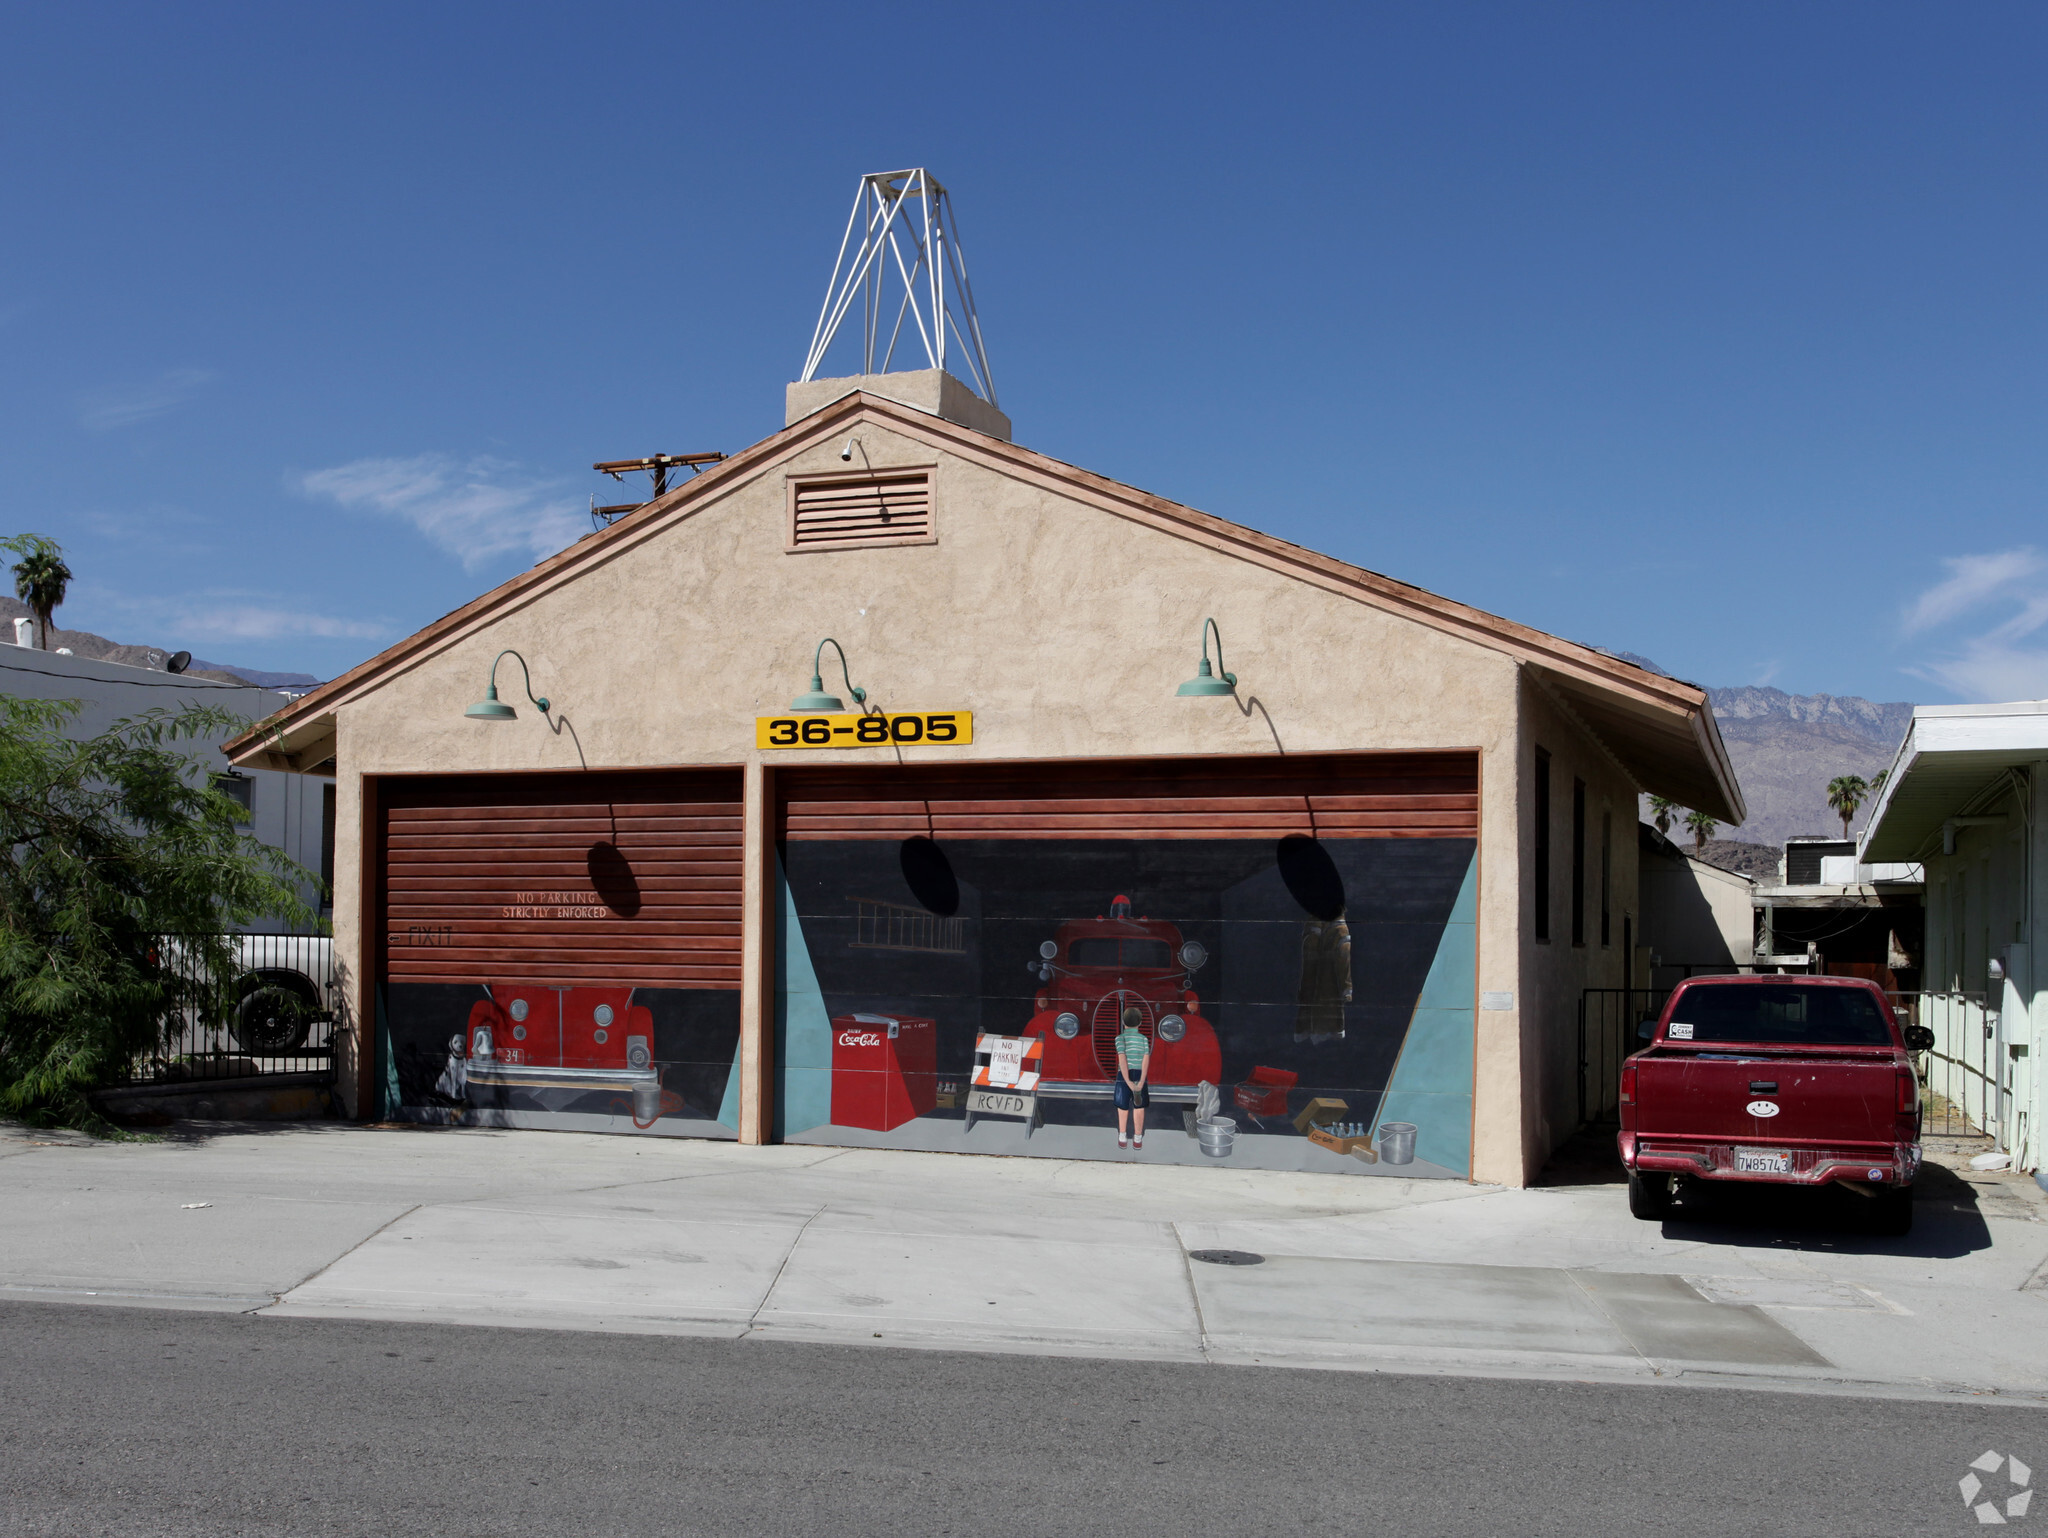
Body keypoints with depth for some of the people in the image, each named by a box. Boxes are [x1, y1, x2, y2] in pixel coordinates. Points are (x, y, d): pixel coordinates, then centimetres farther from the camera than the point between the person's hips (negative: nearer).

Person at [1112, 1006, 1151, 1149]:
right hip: (1140, 1075, 1)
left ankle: (1122, 1137, 22)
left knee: (1123, 1106, 15)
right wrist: (1141, 1082, -15)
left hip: (1123, 1075, -1)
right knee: (1139, 1106, 13)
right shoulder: (1144, 1038, -2)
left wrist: (1128, 1081, -18)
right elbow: (1146, 1059, -11)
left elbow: (1122, 1059, -17)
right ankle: (1138, 1139, 16)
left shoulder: (1120, 1038, -7)